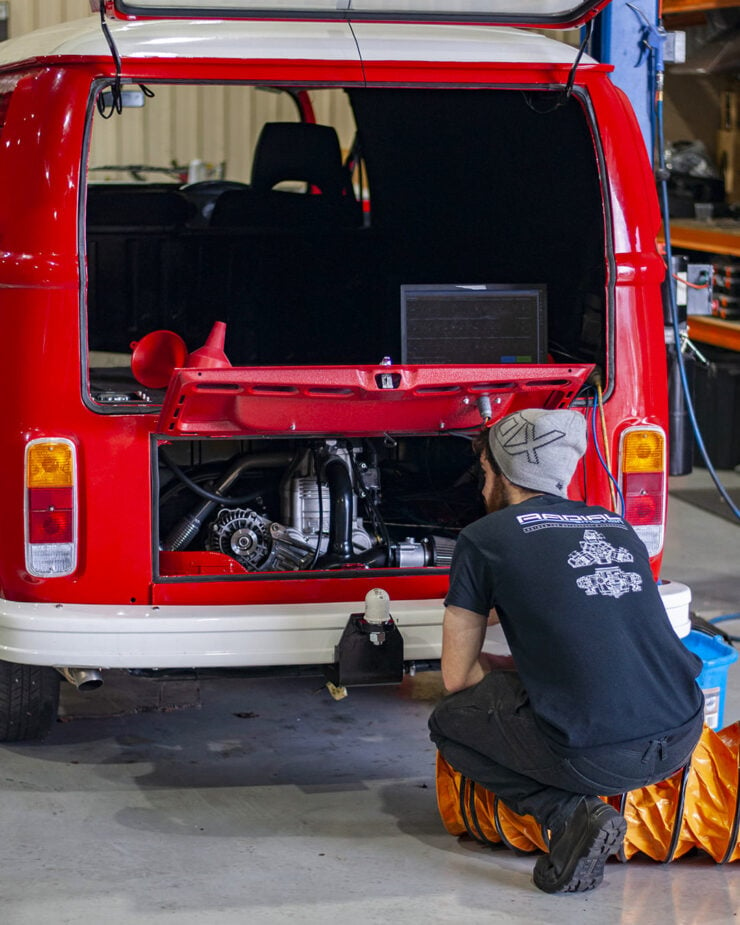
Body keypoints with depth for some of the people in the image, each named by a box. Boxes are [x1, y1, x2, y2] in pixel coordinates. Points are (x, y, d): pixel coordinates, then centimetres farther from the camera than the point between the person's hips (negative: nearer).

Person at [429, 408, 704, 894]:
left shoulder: (485, 538, 5)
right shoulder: (617, 526, 19)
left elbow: (457, 676, 9)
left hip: (597, 758, -6)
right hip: (684, 738, 6)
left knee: (450, 721, 20)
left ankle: (571, 814, -2)